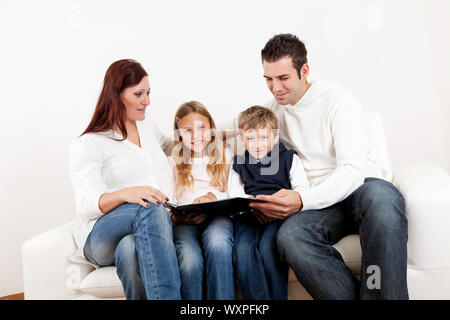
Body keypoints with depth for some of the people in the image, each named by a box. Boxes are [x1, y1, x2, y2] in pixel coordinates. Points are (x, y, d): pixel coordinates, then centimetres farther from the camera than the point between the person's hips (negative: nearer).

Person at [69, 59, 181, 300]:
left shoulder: (148, 128, 20)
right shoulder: (87, 144, 1)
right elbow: (87, 205, -11)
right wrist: (125, 194, -31)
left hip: (153, 228, 4)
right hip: (102, 235, -4)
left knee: (130, 250, -34)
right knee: (150, 210, -37)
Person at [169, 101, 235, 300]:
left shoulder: (224, 157, 20)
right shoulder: (174, 163, 19)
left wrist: (213, 196, -10)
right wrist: (180, 216, -15)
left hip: (218, 216, 0)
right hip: (185, 221, 0)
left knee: (216, 241, -38)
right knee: (189, 260, -34)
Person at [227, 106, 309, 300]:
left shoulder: (288, 158, 15)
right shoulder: (239, 163, 22)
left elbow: (302, 189, 4)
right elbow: (234, 193, 10)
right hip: (248, 214, 2)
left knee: (268, 247, -33)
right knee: (242, 250, -29)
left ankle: (277, 297, -22)